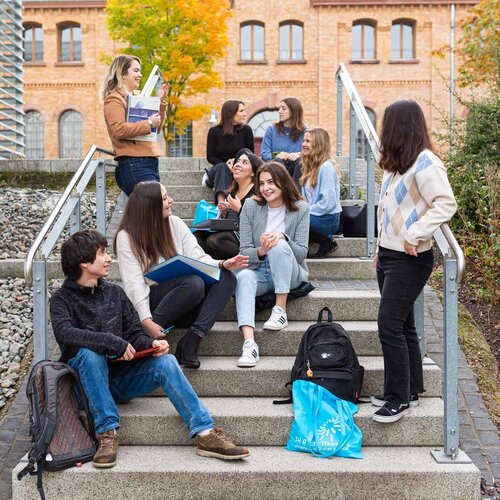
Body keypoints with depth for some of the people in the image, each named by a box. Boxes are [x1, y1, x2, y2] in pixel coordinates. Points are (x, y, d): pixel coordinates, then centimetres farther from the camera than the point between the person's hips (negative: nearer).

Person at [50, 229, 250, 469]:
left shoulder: (114, 292, 14)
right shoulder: (62, 298, 0)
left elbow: (135, 334, 11)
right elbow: (64, 333, -21)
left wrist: (150, 344, -13)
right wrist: (113, 342, -29)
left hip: (119, 377, 3)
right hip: (87, 381, -3)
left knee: (166, 361, -22)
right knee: (89, 354, -35)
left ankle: (205, 433, -30)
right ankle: (107, 433, -32)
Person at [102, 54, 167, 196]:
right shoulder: (114, 99, -4)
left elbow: (156, 127, 26)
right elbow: (119, 130, -19)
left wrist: (160, 101, 15)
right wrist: (148, 123, -13)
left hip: (149, 163, 9)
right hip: (133, 165, -9)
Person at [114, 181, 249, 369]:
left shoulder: (175, 223, 7)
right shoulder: (127, 237, -7)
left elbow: (198, 258, 2)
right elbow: (134, 283, -15)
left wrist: (222, 264, -19)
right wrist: (146, 321, -28)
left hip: (183, 304, 6)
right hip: (151, 300, -6)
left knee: (226, 279, -18)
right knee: (194, 283, -34)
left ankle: (191, 340, -29)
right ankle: (145, 338, -24)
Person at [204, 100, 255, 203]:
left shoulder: (246, 130, 1)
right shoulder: (214, 131, -1)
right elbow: (210, 157, 0)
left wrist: (236, 160, -14)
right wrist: (226, 165, -17)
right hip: (219, 168, 0)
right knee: (222, 167, -37)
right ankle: (221, 203, -54)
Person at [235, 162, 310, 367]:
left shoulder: (300, 208, 0)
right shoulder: (250, 207, 2)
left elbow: (302, 252, -5)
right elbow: (244, 251, -2)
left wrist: (283, 238, -25)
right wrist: (260, 251, -25)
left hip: (290, 275, -1)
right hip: (259, 272, 1)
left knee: (279, 246, -32)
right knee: (244, 277, -34)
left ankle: (280, 312, -28)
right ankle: (249, 343, -48)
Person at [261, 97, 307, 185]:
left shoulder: (304, 131, 11)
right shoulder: (271, 130, 13)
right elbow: (264, 153, 4)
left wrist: (299, 154, -22)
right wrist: (275, 156, -19)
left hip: (294, 167, 0)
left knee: (301, 161, -33)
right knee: (278, 161, -34)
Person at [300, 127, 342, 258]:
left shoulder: (326, 167, -12)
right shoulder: (310, 166, 16)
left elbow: (328, 202, -19)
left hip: (328, 219, -9)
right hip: (314, 216, 9)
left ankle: (326, 241, -7)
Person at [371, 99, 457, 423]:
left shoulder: (424, 162, -14)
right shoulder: (398, 163, 15)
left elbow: (446, 204, -23)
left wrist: (414, 235, -26)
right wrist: (382, 250, 15)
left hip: (410, 260, -9)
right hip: (390, 255, 9)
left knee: (390, 326, -10)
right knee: (403, 325, 13)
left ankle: (399, 399, 0)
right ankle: (410, 391, 22)